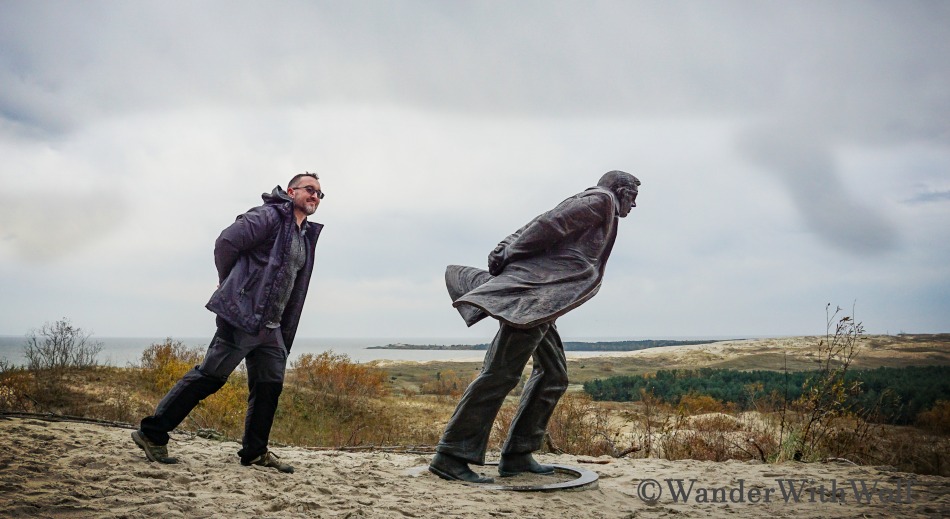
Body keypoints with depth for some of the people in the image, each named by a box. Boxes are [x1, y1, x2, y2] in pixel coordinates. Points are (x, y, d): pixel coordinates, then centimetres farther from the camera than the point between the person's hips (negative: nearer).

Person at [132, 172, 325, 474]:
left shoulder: (306, 236, 19)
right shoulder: (270, 216, -7)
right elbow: (226, 242, -14)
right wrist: (231, 285, 0)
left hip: (270, 326, 9)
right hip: (243, 316, -9)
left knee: (270, 385, 7)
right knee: (210, 376, -7)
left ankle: (255, 452, 18)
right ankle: (152, 434, 3)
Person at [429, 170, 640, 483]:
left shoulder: (589, 204, 30)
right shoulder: (602, 200, 2)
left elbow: (534, 229, 16)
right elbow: (550, 224, -11)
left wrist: (506, 252, 3)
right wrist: (511, 256, -9)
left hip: (540, 302, 10)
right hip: (534, 293, -10)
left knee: (553, 375, 13)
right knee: (502, 373, -14)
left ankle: (517, 455, 13)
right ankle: (451, 455, -13)